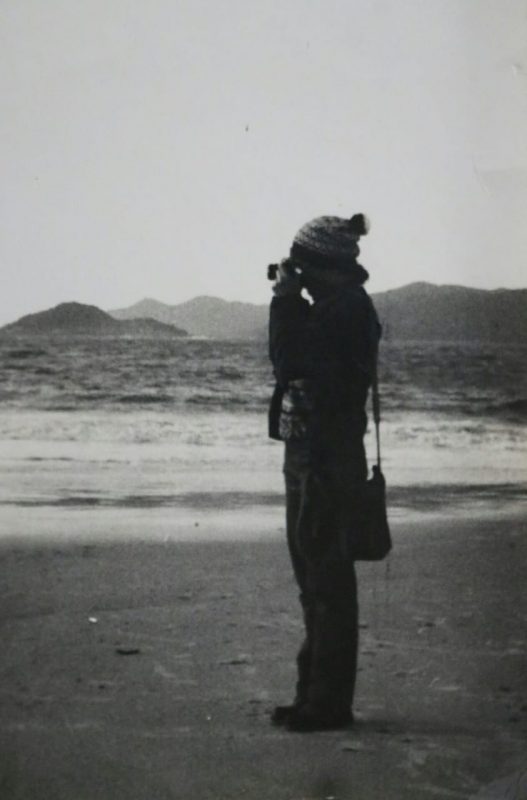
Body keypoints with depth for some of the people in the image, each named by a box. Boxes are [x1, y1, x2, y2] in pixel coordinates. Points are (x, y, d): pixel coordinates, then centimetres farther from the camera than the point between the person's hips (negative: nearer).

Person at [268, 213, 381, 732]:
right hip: (310, 455, 11)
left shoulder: (346, 310, -15)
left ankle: (328, 703, -1)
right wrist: (287, 302, 14)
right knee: (316, 578, 14)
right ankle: (316, 696, 22)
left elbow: (288, 360, -20)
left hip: (327, 460, -11)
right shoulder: (335, 308, 15)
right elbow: (289, 361, 20)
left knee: (327, 578, -6)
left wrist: (285, 300, -11)